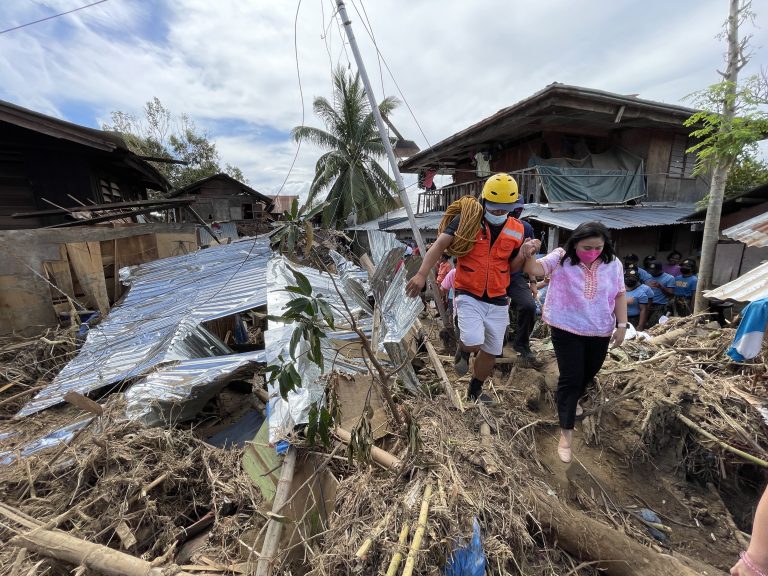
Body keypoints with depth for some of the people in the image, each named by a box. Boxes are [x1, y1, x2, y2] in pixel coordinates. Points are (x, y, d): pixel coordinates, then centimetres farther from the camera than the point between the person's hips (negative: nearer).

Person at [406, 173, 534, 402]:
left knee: (491, 352, 14)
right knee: (474, 343, -22)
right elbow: (439, 245, -14)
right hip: (468, 296, -4)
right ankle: (463, 349, 19)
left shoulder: (516, 229, 3)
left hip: (497, 301, 4)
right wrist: (422, 274, -25)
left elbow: (512, 267, 11)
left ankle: (475, 391, 41)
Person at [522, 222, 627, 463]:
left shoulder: (612, 264, -2)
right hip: (567, 329, -4)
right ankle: (566, 433, 8)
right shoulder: (561, 258, -12)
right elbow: (535, 269, -25)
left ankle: (571, 401, 53)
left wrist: (622, 325, 1)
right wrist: (529, 255, -47)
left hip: (600, 331, 5)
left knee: (588, 374, 21)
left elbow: (620, 295, 5)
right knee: (570, 378, -3)